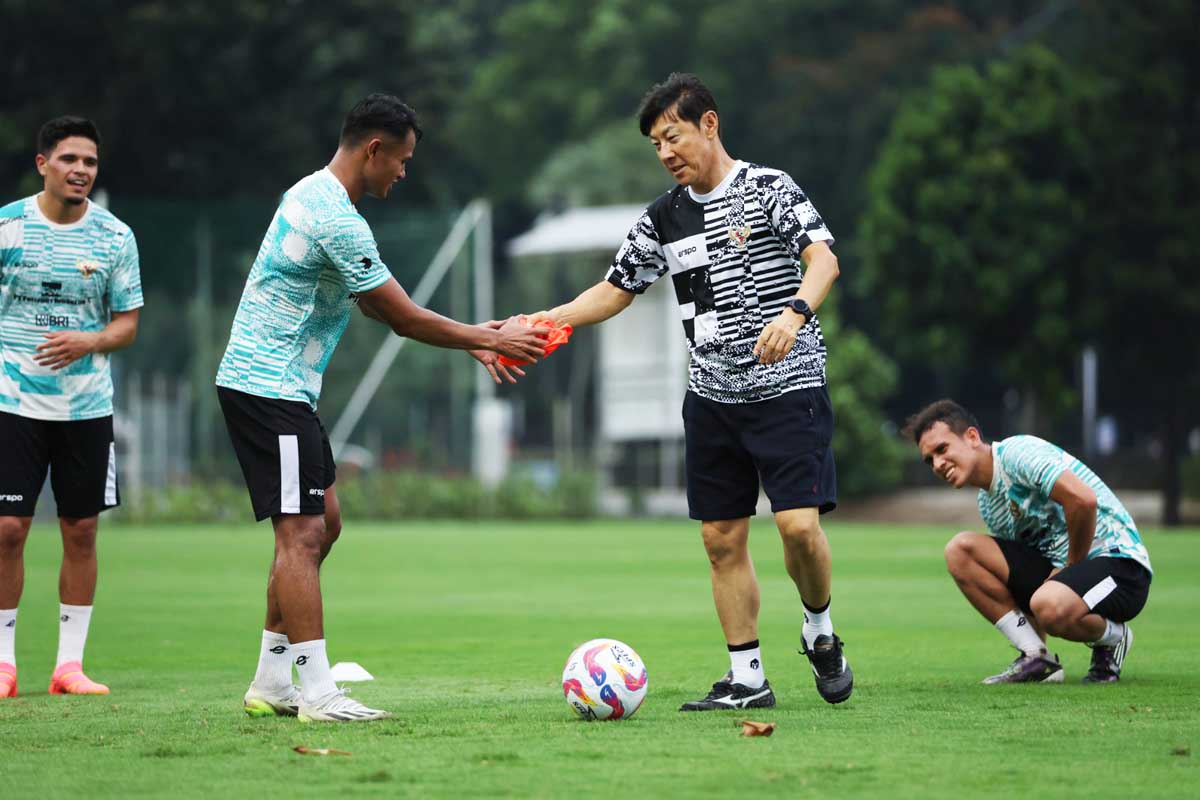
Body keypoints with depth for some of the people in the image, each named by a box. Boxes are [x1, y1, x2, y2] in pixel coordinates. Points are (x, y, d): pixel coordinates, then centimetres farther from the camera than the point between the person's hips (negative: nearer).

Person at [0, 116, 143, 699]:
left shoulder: (114, 236, 2)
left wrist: (89, 342, -15)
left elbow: (127, 323, 6)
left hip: (88, 405, 2)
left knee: (81, 532, 3)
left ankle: (70, 662, 12)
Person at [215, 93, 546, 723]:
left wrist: (471, 338, 16)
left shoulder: (313, 194, 14)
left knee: (322, 523, 13)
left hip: (282, 387, 11)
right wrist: (487, 340, -2)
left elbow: (379, 307, 20)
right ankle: (317, 694, -11)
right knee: (301, 532, -11)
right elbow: (404, 317, -15)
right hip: (269, 388, -11)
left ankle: (271, 683, 16)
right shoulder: (337, 219, -20)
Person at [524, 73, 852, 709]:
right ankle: (747, 678, 11)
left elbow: (823, 257, -20)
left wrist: (794, 312, -39)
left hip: (787, 389, -6)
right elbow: (616, 290, 16)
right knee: (722, 538, 3)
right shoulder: (665, 216, 10)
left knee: (799, 524, -16)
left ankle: (819, 632, 11)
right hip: (713, 397, 6)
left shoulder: (768, 188, -7)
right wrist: (544, 320, 1)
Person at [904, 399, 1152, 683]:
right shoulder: (987, 504, 14)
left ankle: (1114, 636, -3)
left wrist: (1071, 568, -15)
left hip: (1119, 561, -8)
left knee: (1050, 605, -40)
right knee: (959, 550, -5)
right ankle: (1036, 658, -5)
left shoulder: (1017, 452, -14)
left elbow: (1083, 499, -26)